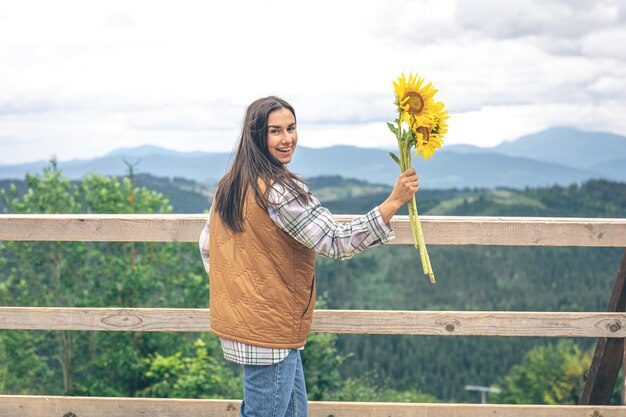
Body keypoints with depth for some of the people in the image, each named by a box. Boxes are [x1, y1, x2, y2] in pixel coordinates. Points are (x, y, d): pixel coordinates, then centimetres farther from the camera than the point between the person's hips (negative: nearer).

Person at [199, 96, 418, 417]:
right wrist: (394, 201, -22)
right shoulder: (280, 189, -19)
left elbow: (207, 247, 17)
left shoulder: (230, 185, 8)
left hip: (237, 317, 9)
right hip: (268, 333, -9)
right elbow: (337, 243, -21)